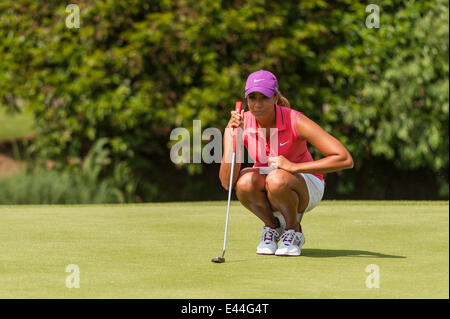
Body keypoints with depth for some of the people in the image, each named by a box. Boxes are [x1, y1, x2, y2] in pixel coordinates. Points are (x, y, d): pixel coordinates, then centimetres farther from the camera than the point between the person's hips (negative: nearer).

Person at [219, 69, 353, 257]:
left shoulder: (295, 121, -25)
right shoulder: (241, 124, -17)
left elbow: (345, 160, -32)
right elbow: (227, 182, -25)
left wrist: (294, 166, -36)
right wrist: (232, 136, -34)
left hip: (305, 183, -3)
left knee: (276, 180, -37)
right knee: (245, 182, -33)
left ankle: (294, 230, -8)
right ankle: (272, 226, -3)